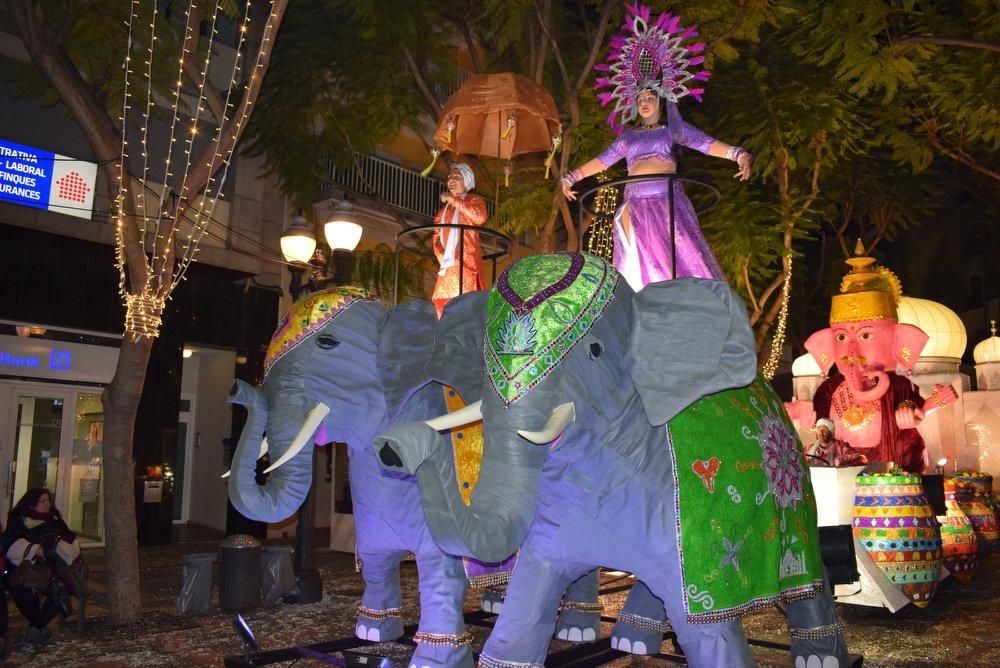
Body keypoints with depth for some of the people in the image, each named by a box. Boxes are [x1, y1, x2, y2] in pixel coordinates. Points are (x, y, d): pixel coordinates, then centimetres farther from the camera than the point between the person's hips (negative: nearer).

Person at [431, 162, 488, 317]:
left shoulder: (474, 200, 9)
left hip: (466, 262, -5)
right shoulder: (444, 209, 26)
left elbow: (480, 217, -14)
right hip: (448, 265, 6)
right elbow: (437, 235, 20)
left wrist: (453, 200, -8)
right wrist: (440, 255, 0)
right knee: (443, 303, -3)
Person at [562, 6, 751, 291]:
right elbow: (602, 161, 23)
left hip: (667, 203, -3)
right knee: (640, 267, -2)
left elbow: (705, 144, 1)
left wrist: (738, 154, -13)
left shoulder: (673, 127, 12)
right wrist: (571, 177, 18)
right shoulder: (629, 136, 20)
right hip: (636, 207, 3)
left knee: (677, 261, -11)